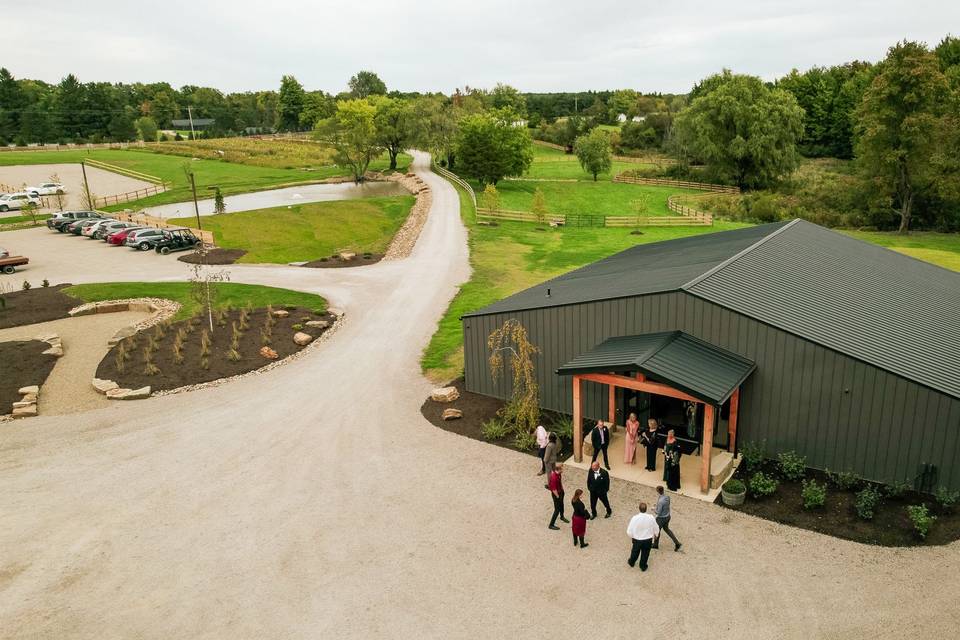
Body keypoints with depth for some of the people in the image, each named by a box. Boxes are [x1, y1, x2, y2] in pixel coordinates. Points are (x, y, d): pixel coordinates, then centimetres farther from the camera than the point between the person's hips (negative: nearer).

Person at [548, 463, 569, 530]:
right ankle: (551, 525, 15)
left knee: (561, 505, 30)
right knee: (557, 509, 2)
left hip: (560, 491, 9)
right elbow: (554, 490, -30)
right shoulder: (554, 478, -37)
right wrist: (558, 496, -18)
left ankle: (562, 517, 56)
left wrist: (562, 488, 15)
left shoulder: (559, 474, -10)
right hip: (556, 494, -9)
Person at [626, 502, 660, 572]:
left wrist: (631, 537, 7)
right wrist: (656, 534, 19)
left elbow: (629, 531, -16)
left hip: (637, 539, 0)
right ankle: (643, 566, 42)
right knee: (645, 553, 24)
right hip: (648, 540, 0)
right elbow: (656, 529, -4)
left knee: (635, 552, 26)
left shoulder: (635, 518, -26)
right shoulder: (651, 518, -21)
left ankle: (631, 562, 51)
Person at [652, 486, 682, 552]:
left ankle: (656, 544, 38)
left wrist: (654, 510, -6)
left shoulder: (660, 501, -34)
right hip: (668, 516, 8)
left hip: (661, 518, -7)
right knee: (666, 529, 27)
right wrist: (656, 507, 9)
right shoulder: (667, 497, -9)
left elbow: (658, 512, -27)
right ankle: (677, 543, 24)